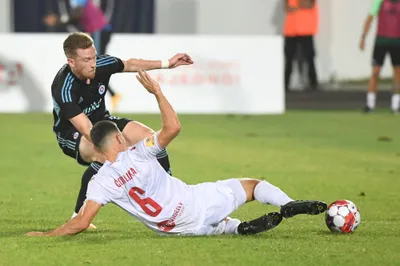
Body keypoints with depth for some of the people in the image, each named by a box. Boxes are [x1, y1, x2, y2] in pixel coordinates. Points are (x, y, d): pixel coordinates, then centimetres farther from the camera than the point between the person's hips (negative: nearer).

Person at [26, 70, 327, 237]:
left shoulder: (100, 183, -9)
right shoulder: (138, 154, -13)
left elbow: (81, 223, -16)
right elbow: (173, 127, -8)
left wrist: (45, 235, -5)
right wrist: (157, 92, -2)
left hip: (184, 228, 3)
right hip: (198, 203, -3)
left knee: (225, 225, 32)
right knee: (252, 185, 15)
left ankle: (242, 228, -3)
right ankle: (289, 206, -9)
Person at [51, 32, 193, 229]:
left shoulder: (101, 64, -18)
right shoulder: (64, 88, -35)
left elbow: (129, 65, 6)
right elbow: (86, 130, -40)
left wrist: (167, 63, 9)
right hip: (71, 133, -7)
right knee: (105, 155, -37)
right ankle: (79, 217, -24)